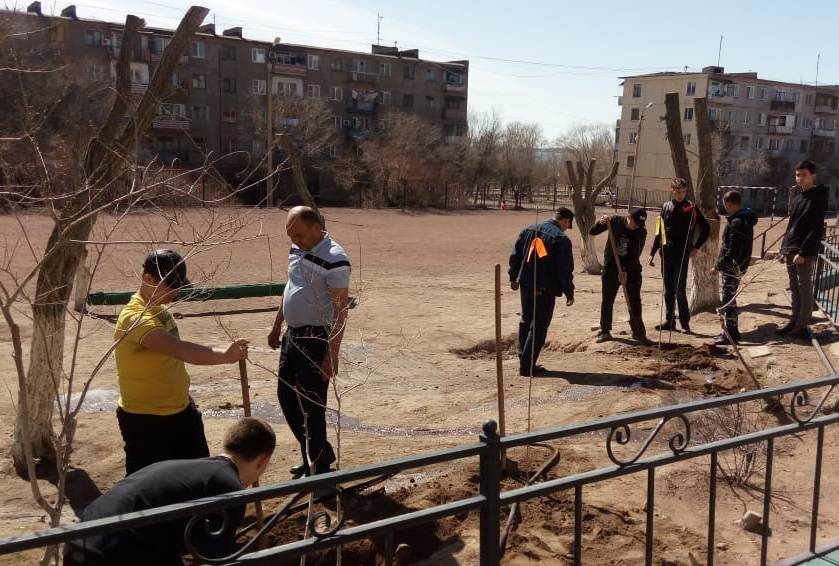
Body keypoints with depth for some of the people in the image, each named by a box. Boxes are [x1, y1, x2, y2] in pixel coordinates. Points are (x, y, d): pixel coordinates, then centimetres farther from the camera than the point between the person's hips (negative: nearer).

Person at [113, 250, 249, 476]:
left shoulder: (158, 307, 4)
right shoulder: (136, 318, -27)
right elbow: (180, 350, -41)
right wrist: (225, 356, -49)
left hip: (180, 410, 9)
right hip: (145, 420, -9)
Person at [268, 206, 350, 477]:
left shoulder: (334, 259, -20)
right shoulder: (296, 250, 6)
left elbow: (340, 311, -21)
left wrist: (332, 354, -24)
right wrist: (276, 327, 22)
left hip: (316, 340, -9)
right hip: (292, 335, 9)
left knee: (311, 405, -1)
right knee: (286, 397, 17)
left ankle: (318, 468, 16)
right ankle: (319, 454, 32)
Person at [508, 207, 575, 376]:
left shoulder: (528, 230, 6)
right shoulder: (561, 239, -13)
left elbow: (515, 256, 12)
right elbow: (565, 269, -13)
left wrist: (514, 277, 23)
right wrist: (569, 292, -3)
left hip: (526, 285, 6)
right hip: (546, 289, -6)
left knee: (525, 321, 20)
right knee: (539, 326, 1)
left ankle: (524, 360, 26)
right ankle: (527, 366, 1)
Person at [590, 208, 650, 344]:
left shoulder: (641, 232, -11)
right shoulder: (615, 221, -10)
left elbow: (636, 256, -12)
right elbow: (592, 232, -7)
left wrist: (625, 270, -20)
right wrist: (601, 223, -26)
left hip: (631, 269, 0)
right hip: (611, 266, 0)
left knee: (634, 301, 0)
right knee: (607, 300, 4)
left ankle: (638, 331, 12)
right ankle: (605, 331, 14)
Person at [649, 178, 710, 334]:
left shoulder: (691, 208, -2)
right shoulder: (666, 207, 10)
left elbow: (706, 228, 5)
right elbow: (659, 231, 15)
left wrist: (696, 247, 1)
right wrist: (652, 252, 13)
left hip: (682, 255, -5)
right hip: (666, 254, 5)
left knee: (680, 290, -7)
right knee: (668, 290, 10)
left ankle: (685, 322, -1)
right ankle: (669, 320, 18)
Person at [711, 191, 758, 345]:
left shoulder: (737, 222, -20)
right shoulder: (746, 219, 12)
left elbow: (732, 250, -24)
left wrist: (718, 266, -19)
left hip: (732, 267, -10)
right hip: (737, 266, 10)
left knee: (728, 300, -3)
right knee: (729, 299, 18)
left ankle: (731, 333, 2)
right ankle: (731, 331, 26)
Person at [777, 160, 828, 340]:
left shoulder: (818, 198, -8)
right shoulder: (798, 198, 16)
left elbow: (817, 230, -15)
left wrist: (803, 252, -21)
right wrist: (783, 249, 15)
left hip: (805, 252, -8)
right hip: (790, 250, 8)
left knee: (804, 288, -4)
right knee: (794, 288, 12)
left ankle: (802, 327, -1)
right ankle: (795, 322, 19)